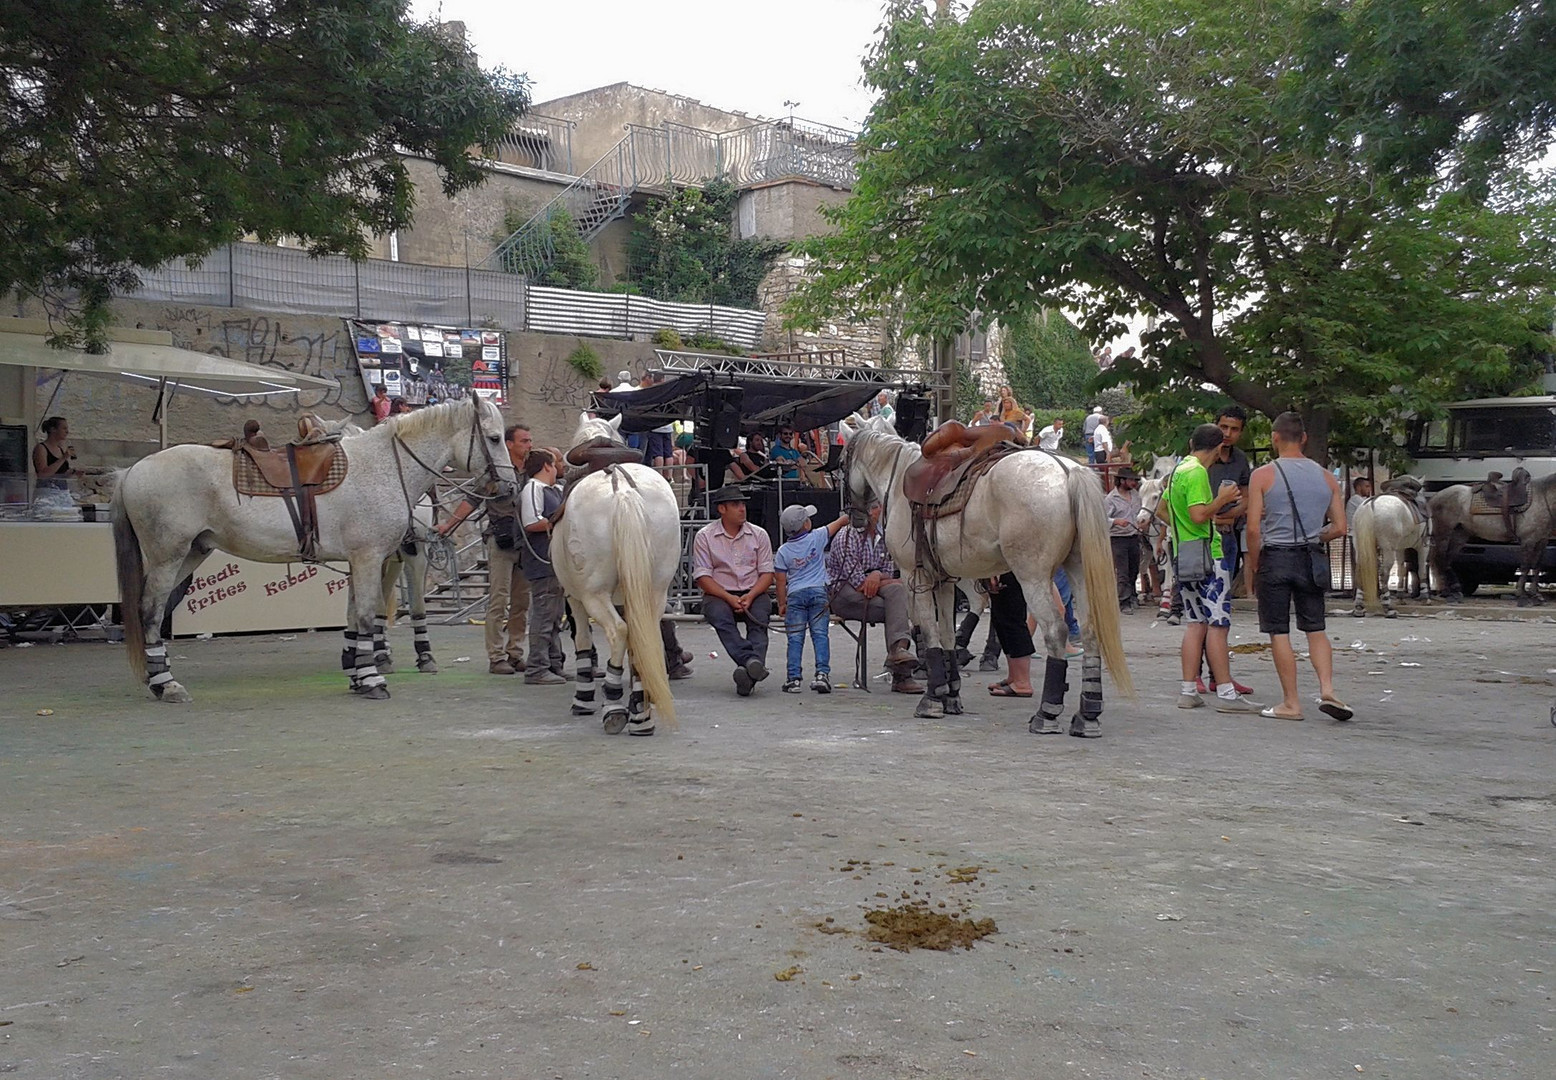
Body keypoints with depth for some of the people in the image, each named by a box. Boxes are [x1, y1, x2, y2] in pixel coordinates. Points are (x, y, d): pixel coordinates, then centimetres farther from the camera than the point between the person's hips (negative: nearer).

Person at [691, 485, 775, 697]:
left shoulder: (759, 534, 9)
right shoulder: (705, 536, 2)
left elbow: (767, 573, 5)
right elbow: (702, 577, -4)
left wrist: (750, 596, -15)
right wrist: (729, 598, -17)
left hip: (753, 593, 2)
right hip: (719, 593, -2)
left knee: (759, 618, -31)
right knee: (720, 616, -35)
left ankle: (748, 672, -49)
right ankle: (751, 661, -53)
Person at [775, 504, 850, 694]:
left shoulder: (783, 552, 1)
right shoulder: (817, 538, -2)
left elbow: (781, 581, 4)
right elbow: (840, 522, 9)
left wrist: (782, 604, 13)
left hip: (795, 594, 0)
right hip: (818, 591, 0)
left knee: (795, 638, 3)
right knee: (819, 634, 1)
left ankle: (793, 678, -1)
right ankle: (822, 673, -8)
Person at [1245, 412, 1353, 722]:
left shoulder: (1263, 475, -6)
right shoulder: (1326, 476, 6)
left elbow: (1253, 528, -11)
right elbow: (1339, 528, 4)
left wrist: (1253, 567, 0)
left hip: (1275, 557, -4)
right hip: (1311, 558, 4)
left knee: (1278, 632, 3)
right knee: (1315, 628, 13)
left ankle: (1291, 703, 6)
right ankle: (1327, 689, -2)